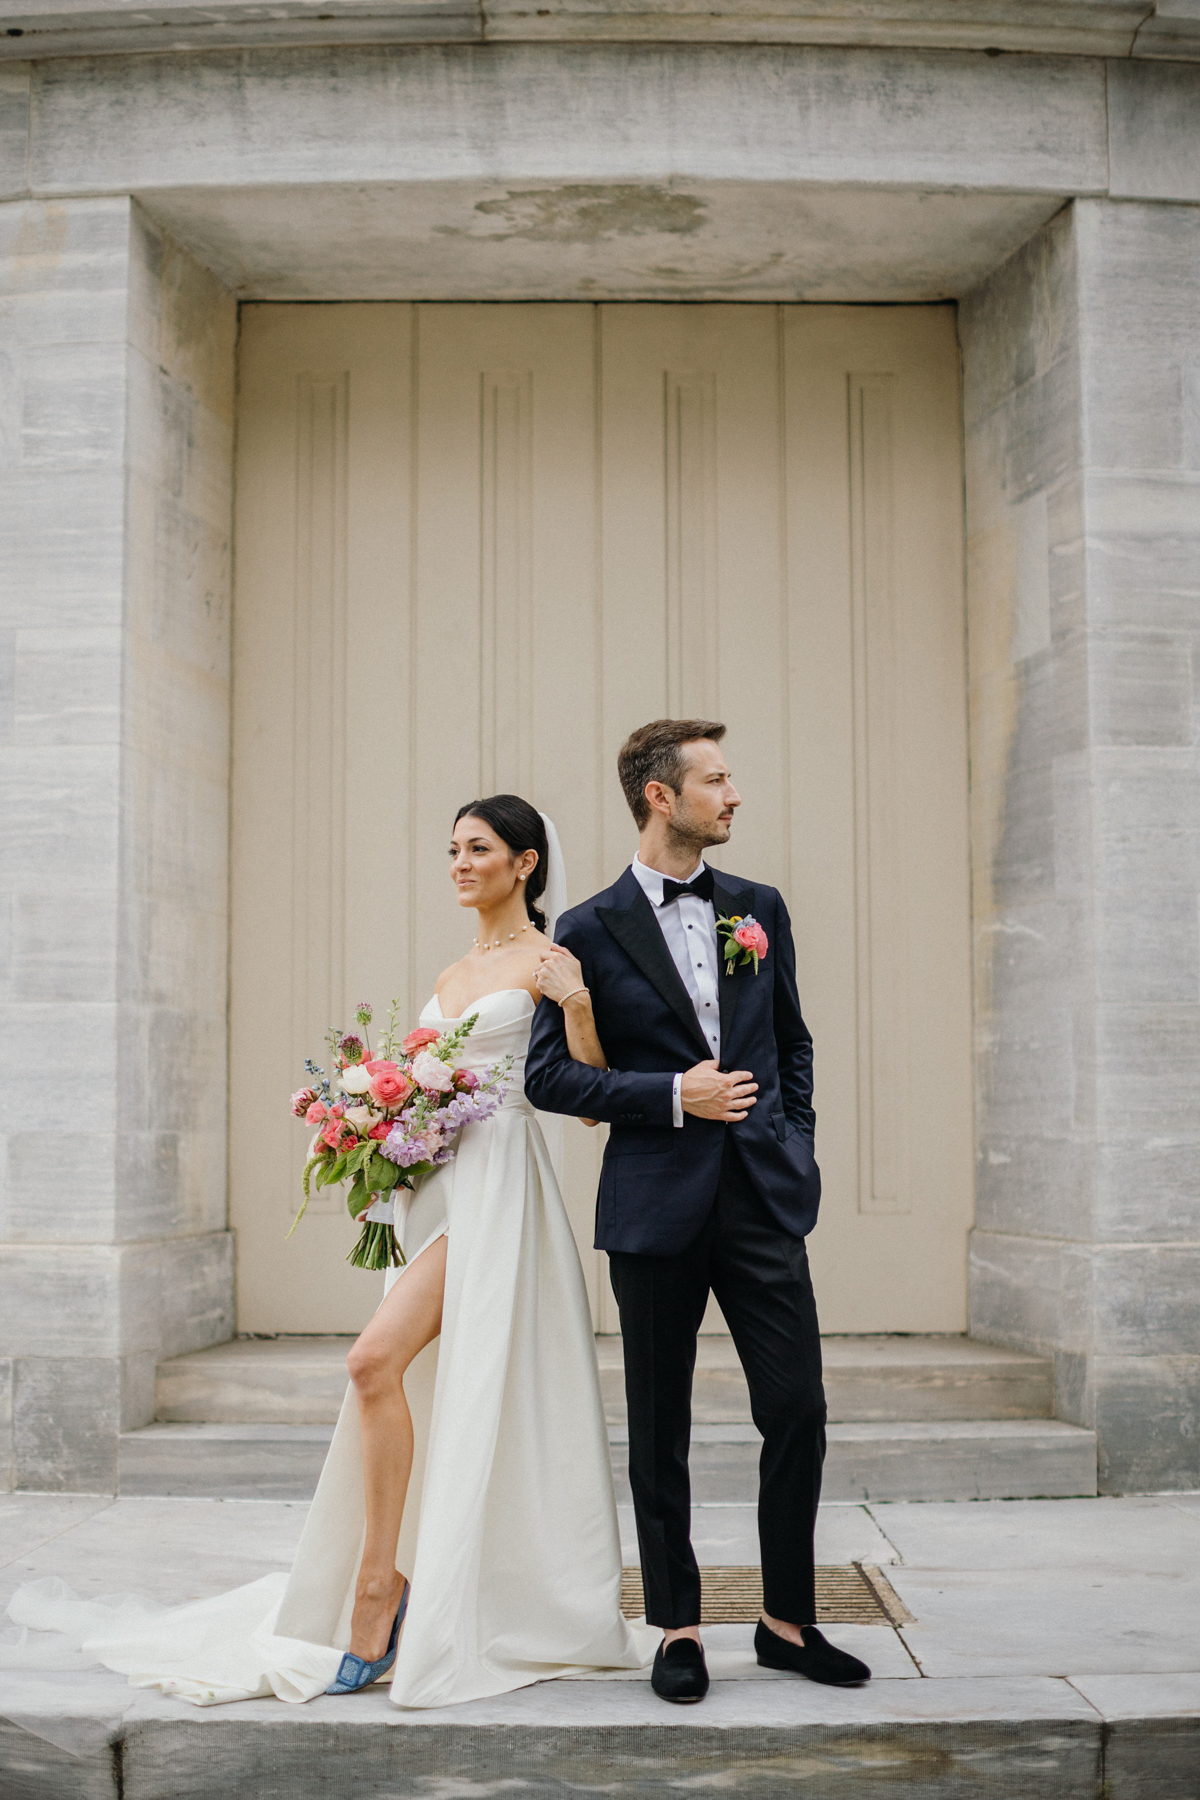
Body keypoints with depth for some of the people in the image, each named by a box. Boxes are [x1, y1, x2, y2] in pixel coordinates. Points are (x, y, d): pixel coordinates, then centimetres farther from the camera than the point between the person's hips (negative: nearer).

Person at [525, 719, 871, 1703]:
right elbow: (549, 1075, -5)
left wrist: (795, 1145, 8)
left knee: (798, 1411, 3)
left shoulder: (760, 908, 10)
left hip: (764, 1197, 3)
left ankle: (788, 1621, 20)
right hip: (656, 1206, -3)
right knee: (660, 1429, 7)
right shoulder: (591, 929, -3)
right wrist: (674, 1095, -13)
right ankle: (678, 1629, 22)